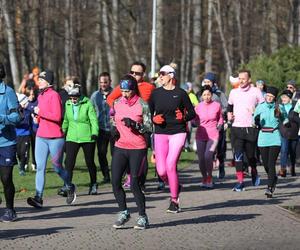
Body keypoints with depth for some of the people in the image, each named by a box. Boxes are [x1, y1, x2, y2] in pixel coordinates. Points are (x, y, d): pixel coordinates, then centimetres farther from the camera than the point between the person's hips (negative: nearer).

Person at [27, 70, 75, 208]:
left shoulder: (54, 95, -12)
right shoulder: (40, 96, 13)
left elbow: (57, 116, -20)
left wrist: (40, 112, -18)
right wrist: (37, 118, 9)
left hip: (55, 138, -7)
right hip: (41, 137, 7)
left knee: (57, 168, 5)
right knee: (40, 167, -4)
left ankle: (70, 188, 30)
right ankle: (38, 198, -9)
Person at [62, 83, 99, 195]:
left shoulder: (87, 104, -9)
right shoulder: (68, 104, 3)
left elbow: (93, 119, -12)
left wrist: (94, 132, -24)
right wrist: (63, 131, 19)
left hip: (87, 138, -3)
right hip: (72, 138, 3)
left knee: (90, 162, 10)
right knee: (69, 162, -11)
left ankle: (93, 185, 28)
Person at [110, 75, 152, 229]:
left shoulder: (142, 105, -7)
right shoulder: (117, 103, 8)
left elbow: (149, 127, -7)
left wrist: (135, 125, -22)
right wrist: (114, 128, 3)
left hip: (137, 148, -5)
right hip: (120, 147, 5)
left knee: (134, 183, -7)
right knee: (115, 182, -4)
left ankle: (142, 217, 6)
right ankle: (124, 212, 14)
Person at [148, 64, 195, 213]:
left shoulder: (181, 93, -2)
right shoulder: (156, 93, 6)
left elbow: (192, 112, 3)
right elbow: (148, 112, 13)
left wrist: (184, 117, -16)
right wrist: (154, 119, -7)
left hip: (177, 133, -3)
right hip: (160, 134, 3)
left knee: (170, 165, -16)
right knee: (161, 171, -4)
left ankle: (174, 201, -3)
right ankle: (175, 187, 27)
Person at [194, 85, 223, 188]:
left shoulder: (217, 105, 0)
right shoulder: (198, 107, 1)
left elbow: (220, 118, 17)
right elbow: (195, 120, 15)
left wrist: (219, 125, 1)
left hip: (213, 135, -2)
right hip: (200, 135, 2)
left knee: (208, 156, -20)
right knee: (201, 159, 1)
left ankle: (210, 177, 0)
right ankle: (204, 178, 23)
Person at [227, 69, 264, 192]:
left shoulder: (256, 92, 1)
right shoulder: (233, 92, 10)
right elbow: (229, 105, 27)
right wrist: (229, 114, 10)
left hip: (251, 128, -2)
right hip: (236, 127, 2)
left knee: (250, 154, 8)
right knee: (238, 155, -9)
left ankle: (254, 172, 39)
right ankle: (240, 181, -8)